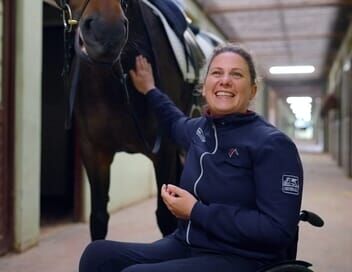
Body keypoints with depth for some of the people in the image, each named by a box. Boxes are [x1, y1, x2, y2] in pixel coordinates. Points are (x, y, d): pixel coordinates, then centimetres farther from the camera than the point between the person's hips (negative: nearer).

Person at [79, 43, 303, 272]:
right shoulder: (199, 129, 7)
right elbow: (176, 122, 35)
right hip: (186, 247, 7)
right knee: (98, 253, -6)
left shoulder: (273, 145, -13)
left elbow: (279, 230, -21)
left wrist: (196, 211, -20)